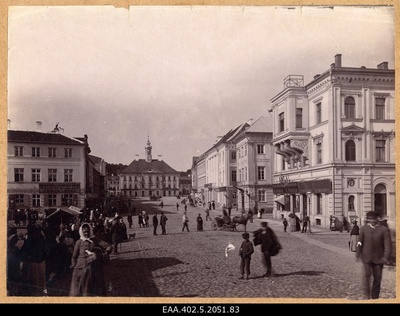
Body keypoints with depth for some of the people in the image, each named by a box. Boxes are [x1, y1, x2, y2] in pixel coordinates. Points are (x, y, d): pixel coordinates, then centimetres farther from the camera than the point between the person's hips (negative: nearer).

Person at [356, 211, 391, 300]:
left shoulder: (384, 230, -7)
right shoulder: (363, 229, -2)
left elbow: (388, 245, -9)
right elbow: (360, 242, 0)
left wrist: (386, 257, -17)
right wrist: (358, 254, -2)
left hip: (378, 258, 1)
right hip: (366, 257, 0)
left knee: (377, 278, 9)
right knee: (366, 275, -10)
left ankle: (375, 297, 24)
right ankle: (366, 295, 0)